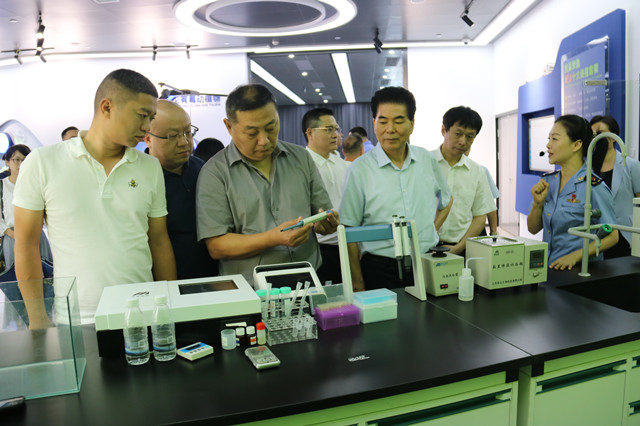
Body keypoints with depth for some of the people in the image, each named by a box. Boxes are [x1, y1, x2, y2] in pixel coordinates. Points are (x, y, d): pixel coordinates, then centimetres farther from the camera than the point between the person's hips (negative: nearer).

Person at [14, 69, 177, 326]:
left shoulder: (150, 168, 3)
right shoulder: (42, 163, -4)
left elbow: (159, 242, 7)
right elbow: (26, 244, 0)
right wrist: (38, 320, -2)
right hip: (75, 321, -2)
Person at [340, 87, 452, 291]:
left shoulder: (427, 160, 6)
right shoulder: (359, 170, -7)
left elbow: (446, 200, 25)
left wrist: (432, 231, 10)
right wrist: (357, 283, -8)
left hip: (427, 265, 4)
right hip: (380, 270, -3)